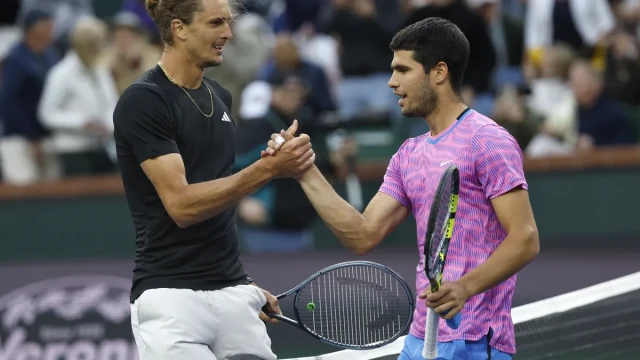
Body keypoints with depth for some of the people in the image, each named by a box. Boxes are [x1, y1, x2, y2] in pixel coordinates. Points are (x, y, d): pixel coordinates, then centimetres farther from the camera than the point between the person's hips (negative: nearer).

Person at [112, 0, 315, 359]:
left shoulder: (220, 97, 13)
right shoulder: (143, 101, -11)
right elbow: (181, 205, -18)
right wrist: (269, 168, -24)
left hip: (233, 294, 7)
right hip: (172, 298, -7)